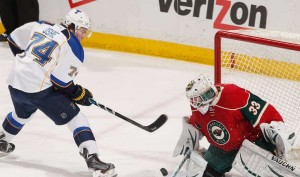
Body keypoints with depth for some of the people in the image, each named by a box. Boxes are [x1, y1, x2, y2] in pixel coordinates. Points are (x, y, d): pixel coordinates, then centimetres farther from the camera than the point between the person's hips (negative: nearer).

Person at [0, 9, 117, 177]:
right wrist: (78, 94, 4)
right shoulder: (75, 48, -7)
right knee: (77, 119, -1)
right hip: (40, 89, -7)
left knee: (22, 114, 38)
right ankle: (93, 160, -14)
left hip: (15, 83, 7)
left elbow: (14, 39, 20)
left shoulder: (40, 26, 10)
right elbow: (61, 81, -13)